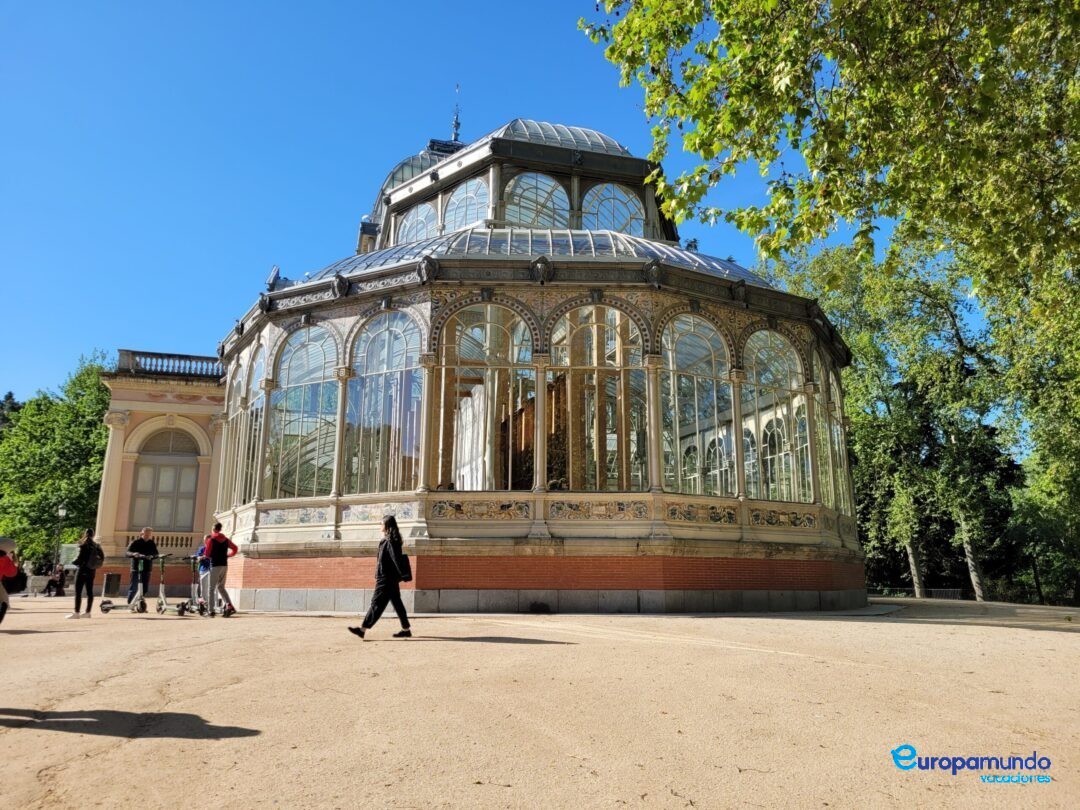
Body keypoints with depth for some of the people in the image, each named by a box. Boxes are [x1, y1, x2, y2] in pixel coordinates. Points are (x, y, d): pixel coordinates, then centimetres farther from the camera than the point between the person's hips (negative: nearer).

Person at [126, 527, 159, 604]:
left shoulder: (152, 544, 7)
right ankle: (129, 604, 3)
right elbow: (126, 553, -10)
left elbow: (155, 554, 3)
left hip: (147, 569, 3)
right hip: (136, 568, -3)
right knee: (133, 588, -4)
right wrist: (133, 554, -31)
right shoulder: (135, 542, -2)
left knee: (145, 588, 6)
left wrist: (152, 556, -20)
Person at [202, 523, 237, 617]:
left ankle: (211, 610, -3)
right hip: (224, 565, 5)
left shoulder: (211, 539, -6)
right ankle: (229, 605, -4)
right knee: (221, 587, 14)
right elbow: (235, 548, 17)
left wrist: (206, 544, 10)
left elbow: (207, 554, -7)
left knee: (212, 588, 1)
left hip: (215, 566, -5)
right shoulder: (226, 540, 10)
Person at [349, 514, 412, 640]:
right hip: (391, 579, 10)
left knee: (377, 603, -6)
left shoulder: (390, 541, -15)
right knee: (397, 603, 11)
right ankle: (406, 630, 14)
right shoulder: (392, 540, 13)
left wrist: (403, 575, -21)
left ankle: (362, 629, -3)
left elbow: (396, 559, -20)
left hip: (386, 579, -10)